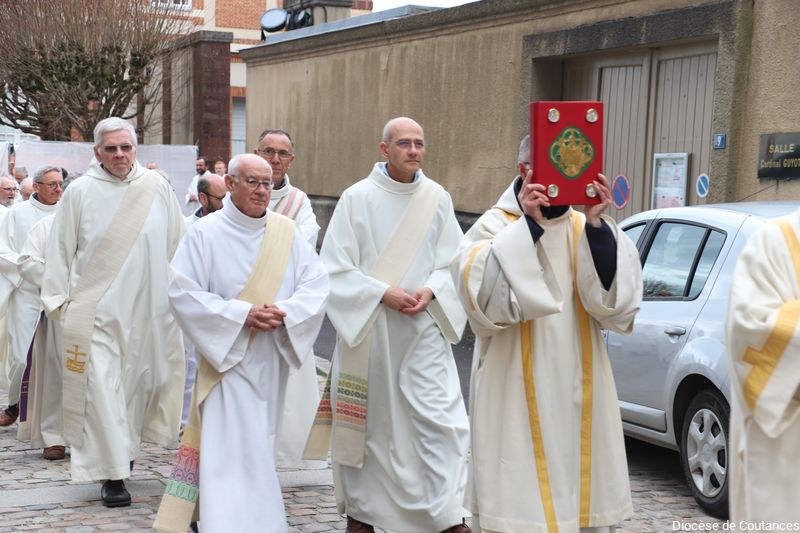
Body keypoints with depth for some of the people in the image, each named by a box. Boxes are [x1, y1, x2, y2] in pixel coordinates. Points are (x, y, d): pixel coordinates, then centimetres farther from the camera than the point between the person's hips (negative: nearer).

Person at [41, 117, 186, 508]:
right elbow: (60, 249, 4)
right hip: (97, 310, -2)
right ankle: (113, 473, 0)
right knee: (102, 385, -5)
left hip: (148, 309, 2)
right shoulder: (80, 192, -1)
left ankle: (126, 444, 36)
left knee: (141, 380, 11)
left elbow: (177, 244, 10)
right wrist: (59, 298, 1)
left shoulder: (157, 188, 2)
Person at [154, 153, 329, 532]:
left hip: (271, 360, 4)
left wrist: (286, 312, -18)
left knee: (260, 444, 15)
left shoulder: (286, 232, 4)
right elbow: (182, 292, -11)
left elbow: (317, 283, 1)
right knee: (232, 449, -10)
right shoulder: (206, 233, -6)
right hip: (226, 355, -4)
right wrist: (242, 314, -19)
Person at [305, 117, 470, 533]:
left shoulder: (437, 198, 4)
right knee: (367, 420, 7)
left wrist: (431, 291, -11)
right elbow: (335, 268, -5)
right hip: (367, 327, -2)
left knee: (440, 417, -7)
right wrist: (383, 292, -14)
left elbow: (452, 262, 8)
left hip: (424, 329, 2)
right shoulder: (357, 198, -4)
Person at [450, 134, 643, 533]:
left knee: (584, 501, 8)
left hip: (579, 391, 4)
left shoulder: (585, 228, 10)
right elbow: (480, 292, -21)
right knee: (519, 499, -3)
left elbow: (616, 295, -5)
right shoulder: (495, 225, -2)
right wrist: (528, 222, -22)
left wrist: (597, 225, -16)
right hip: (516, 394, -4)